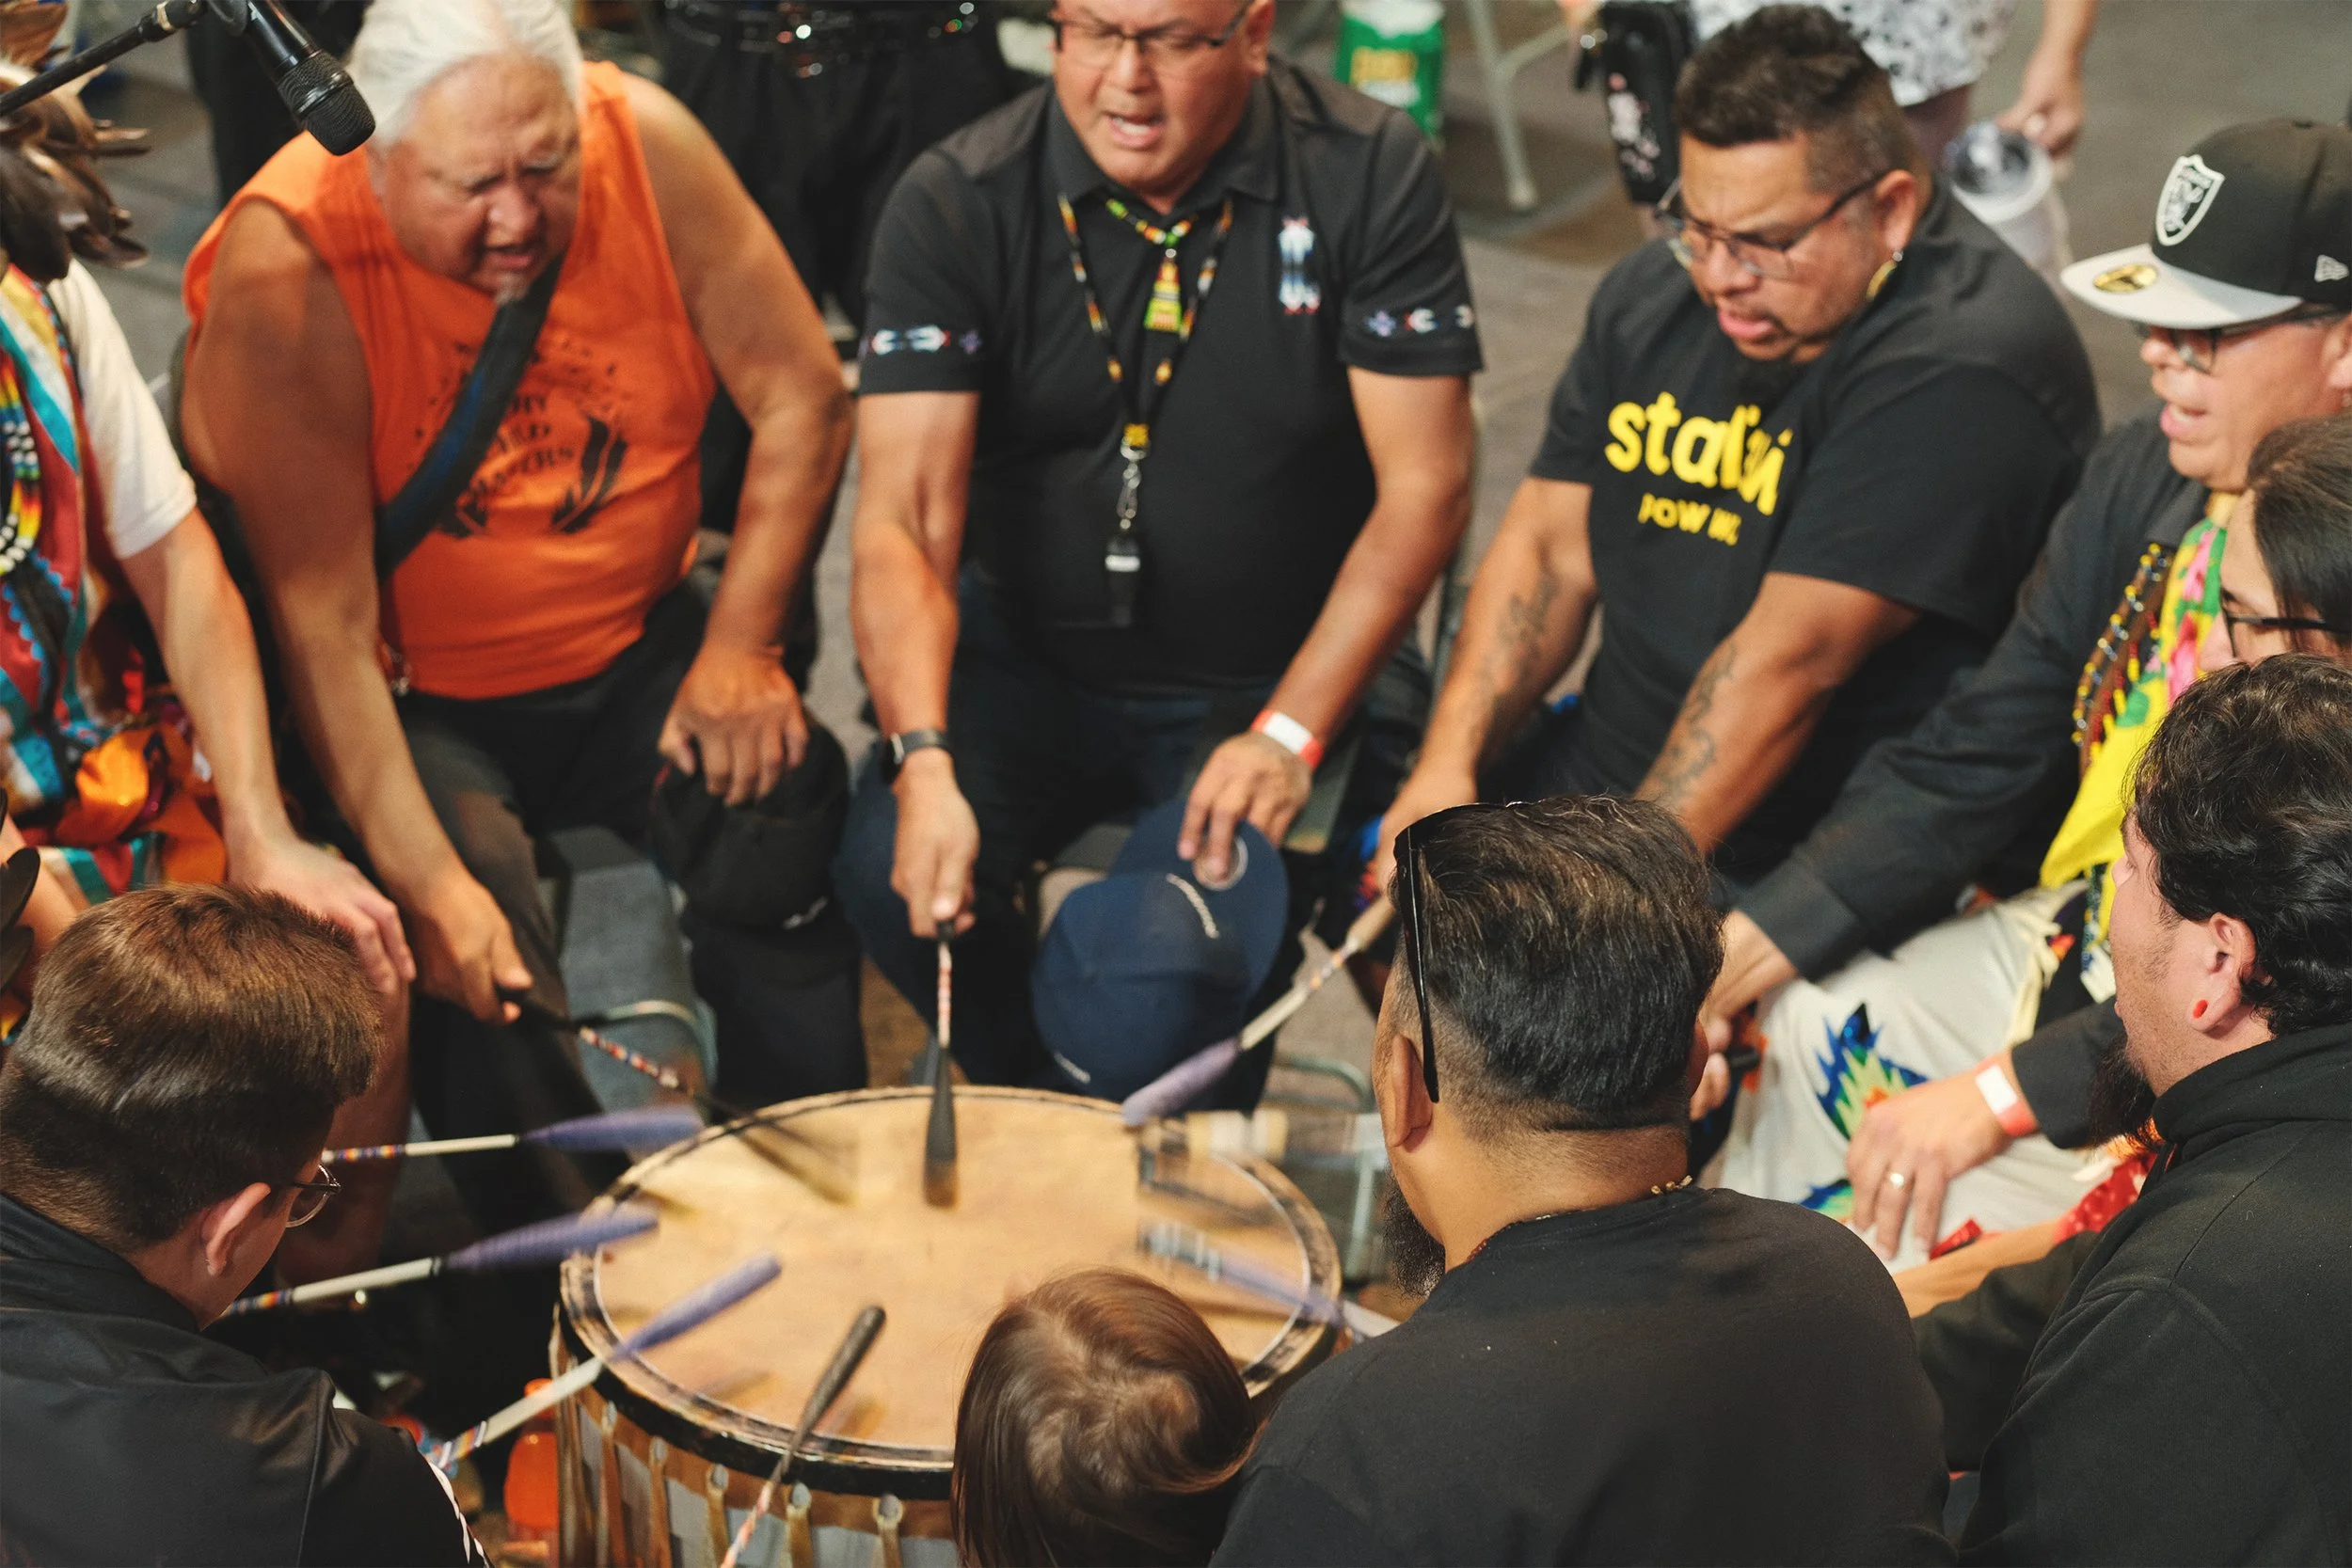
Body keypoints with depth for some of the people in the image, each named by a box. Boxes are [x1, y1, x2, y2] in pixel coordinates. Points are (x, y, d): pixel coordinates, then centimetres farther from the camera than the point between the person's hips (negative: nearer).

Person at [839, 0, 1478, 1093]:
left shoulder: (1370, 176, -11)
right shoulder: (956, 204, -11)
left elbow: (1423, 489, -11)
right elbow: (905, 516, -18)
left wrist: (1289, 734, -21)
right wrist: (923, 762, -34)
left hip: (1288, 670, -1)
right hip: (1029, 659, 1)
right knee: (892, 870, -23)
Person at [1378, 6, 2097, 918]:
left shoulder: (1956, 372, -21)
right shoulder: (1655, 295, 7)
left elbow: (1789, 660, -25)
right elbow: (1548, 549, 8)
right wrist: (1447, 764, -6)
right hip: (1601, 768, 8)